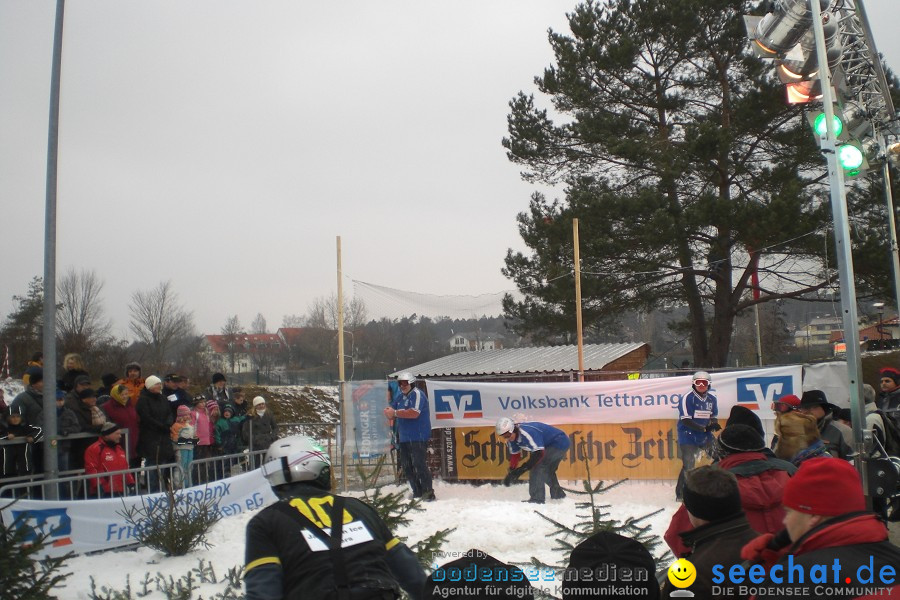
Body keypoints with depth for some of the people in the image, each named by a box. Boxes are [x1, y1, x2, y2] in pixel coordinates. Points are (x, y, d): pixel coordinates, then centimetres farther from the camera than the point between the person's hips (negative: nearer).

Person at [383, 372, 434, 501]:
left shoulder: (417, 394, -10)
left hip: (418, 438, -9)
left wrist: (395, 412, -20)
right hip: (404, 437, 9)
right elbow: (392, 414, 15)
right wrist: (388, 413, -10)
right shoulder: (399, 397, 16)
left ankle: (428, 492, -6)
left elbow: (414, 413, -24)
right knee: (406, 466, 9)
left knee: (419, 464, -13)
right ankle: (417, 492, 18)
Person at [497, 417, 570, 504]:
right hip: (549, 445, 10)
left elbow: (539, 453, -36)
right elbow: (515, 455, 4)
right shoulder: (511, 437, -6)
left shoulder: (527, 432, -35)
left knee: (538, 465, -21)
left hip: (560, 442, -10)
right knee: (547, 470, 23)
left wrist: (522, 469, -37)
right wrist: (511, 472, -6)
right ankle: (558, 493, 45)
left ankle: (537, 499, -17)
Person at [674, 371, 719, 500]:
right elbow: (686, 420, -18)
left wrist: (714, 424, -9)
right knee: (689, 465, -12)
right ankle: (680, 494, -2)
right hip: (688, 436, -7)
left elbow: (713, 417, 15)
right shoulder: (687, 398, -14)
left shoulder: (712, 399, 6)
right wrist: (703, 428, -25)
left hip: (704, 437, 7)